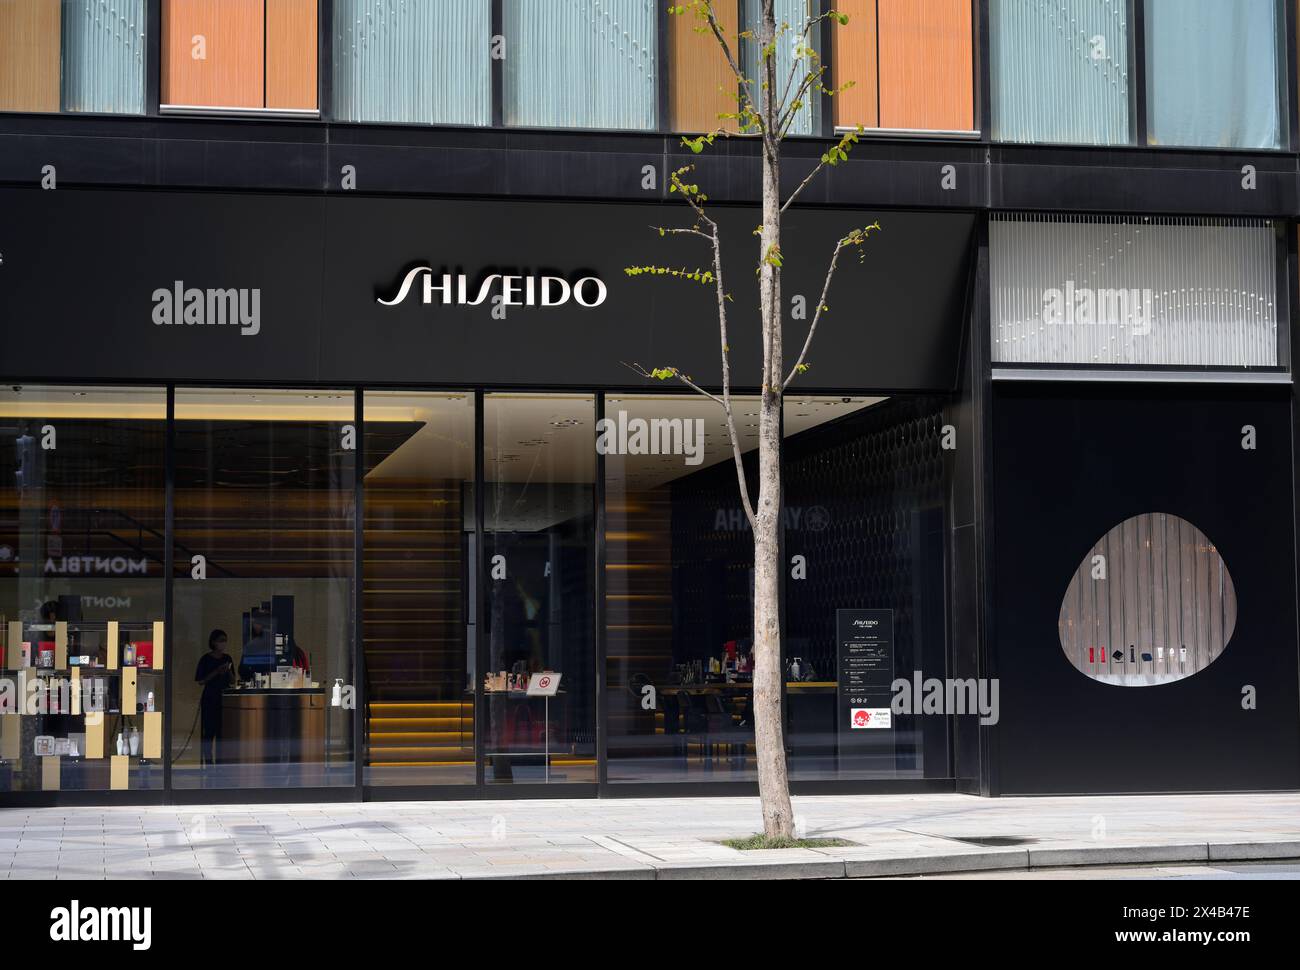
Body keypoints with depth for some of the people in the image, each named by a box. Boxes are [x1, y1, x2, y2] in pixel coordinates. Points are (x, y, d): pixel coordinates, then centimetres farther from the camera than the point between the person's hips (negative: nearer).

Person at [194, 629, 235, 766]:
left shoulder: (227, 658, 11)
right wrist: (216, 672, -16)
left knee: (223, 730, 2)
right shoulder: (206, 659, -3)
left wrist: (228, 671, -6)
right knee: (209, 730, -6)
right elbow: (201, 681, -7)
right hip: (210, 699, -4)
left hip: (224, 698, 4)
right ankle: (207, 760, -3)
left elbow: (232, 681, 13)